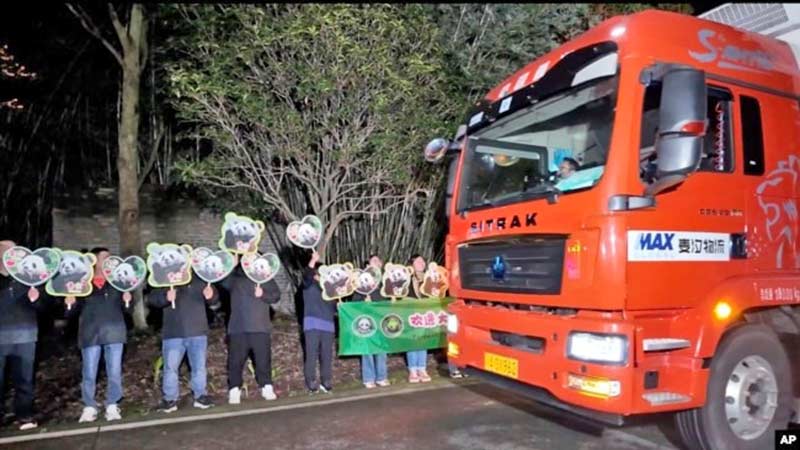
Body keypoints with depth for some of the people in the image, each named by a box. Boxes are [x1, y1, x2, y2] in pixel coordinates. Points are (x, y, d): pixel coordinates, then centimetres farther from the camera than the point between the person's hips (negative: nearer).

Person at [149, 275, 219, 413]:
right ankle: (170, 399, 15)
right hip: (173, 334, 0)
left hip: (197, 332, 1)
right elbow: (152, 298, -5)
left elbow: (215, 302, 5)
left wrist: (211, 295, -20)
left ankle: (200, 396, 19)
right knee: (170, 367, 3)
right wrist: (165, 297, -27)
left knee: (199, 366, 7)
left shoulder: (199, 281, 7)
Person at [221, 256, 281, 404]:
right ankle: (234, 391, 9)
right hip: (238, 328, 0)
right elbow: (223, 282, -13)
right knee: (235, 361, 0)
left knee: (263, 360, 3)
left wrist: (263, 294, -14)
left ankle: (267, 388, 14)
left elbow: (276, 295, 4)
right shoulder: (234, 277, 9)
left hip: (261, 328, 0)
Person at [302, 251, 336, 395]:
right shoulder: (309, 285, 5)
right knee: (312, 355, -6)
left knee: (327, 356, 6)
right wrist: (313, 261, -30)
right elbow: (306, 275, -18)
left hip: (328, 325, 5)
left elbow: (334, 306, 21)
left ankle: (326, 383, 14)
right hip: (312, 325, -4)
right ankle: (312, 384, -2)